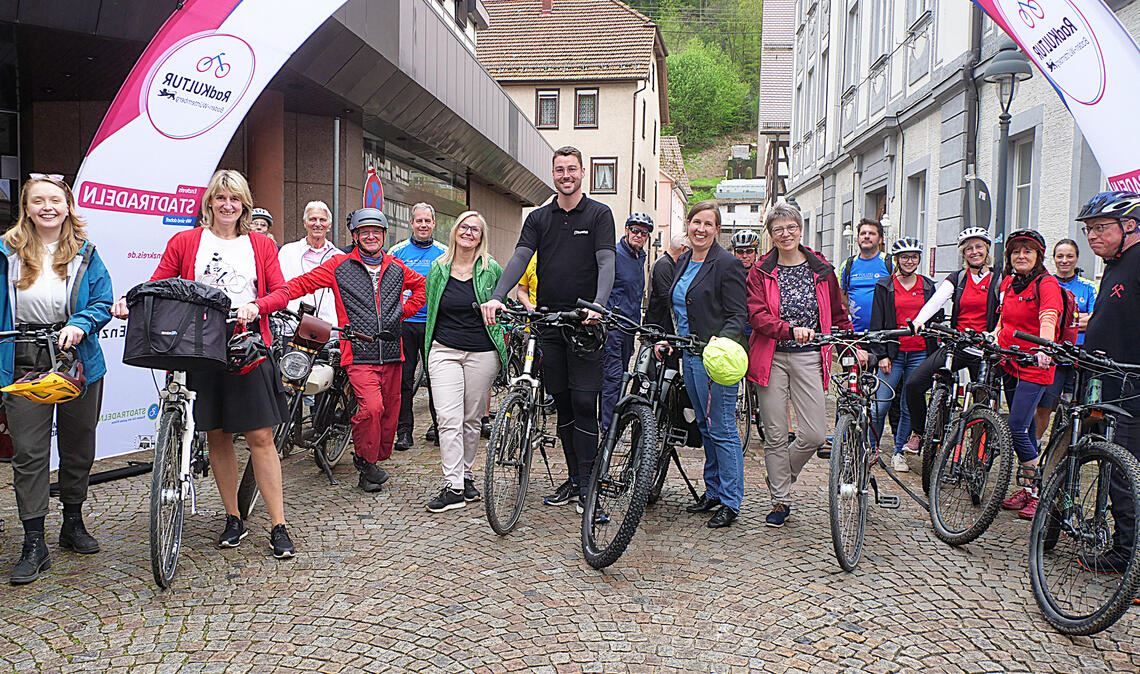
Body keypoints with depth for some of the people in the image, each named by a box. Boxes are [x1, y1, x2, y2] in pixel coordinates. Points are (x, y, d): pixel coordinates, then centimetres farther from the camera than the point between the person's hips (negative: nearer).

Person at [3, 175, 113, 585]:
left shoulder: (85, 254, 2)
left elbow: (102, 302, -2)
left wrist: (79, 326, -20)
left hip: (77, 359, 1)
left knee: (78, 447, 13)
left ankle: (73, 524, 31)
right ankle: (34, 544, 5)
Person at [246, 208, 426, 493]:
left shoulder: (396, 268, 13)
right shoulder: (339, 265, 2)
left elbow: (421, 286, 30)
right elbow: (300, 285, -5)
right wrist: (260, 305, -17)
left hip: (391, 353, 5)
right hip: (359, 353, -4)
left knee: (389, 412, 8)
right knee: (372, 406, -21)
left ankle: (377, 461, 27)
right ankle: (365, 460, 1)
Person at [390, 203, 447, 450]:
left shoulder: (444, 253, 7)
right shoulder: (398, 251, 5)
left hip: (434, 323, 0)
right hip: (404, 322, 0)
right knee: (403, 377, 1)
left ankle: (439, 425, 19)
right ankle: (404, 430, 9)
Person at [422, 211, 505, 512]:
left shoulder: (491, 270, 1)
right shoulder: (439, 268, 7)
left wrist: (504, 337, 8)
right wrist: (429, 346, 20)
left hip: (482, 353, -1)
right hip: (444, 351, 1)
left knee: (472, 420, 7)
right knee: (448, 419, -9)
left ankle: (466, 475, 25)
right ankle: (454, 487, -8)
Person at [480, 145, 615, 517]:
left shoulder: (599, 214, 2)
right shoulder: (538, 218, 12)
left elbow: (606, 262, -9)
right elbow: (519, 259, 0)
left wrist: (597, 305, -28)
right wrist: (496, 297, -18)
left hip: (584, 323, -4)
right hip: (548, 320, 4)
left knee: (584, 403, -6)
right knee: (562, 403, 9)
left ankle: (587, 485, 1)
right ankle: (573, 479, 20)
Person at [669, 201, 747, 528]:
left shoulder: (727, 264, -11)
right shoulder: (683, 262, 13)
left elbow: (738, 316, -14)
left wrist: (721, 340, -30)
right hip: (689, 354, 9)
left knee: (722, 429, -4)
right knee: (705, 426, 16)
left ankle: (730, 503, 5)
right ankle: (713, 492, 28)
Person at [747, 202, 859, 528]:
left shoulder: (821, 269, 9)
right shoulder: (761, 271, 3)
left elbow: (838, 313, 19)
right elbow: (756, 314, -10)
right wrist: (791, 329, -25)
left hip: (809, 357, 1)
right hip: (771, 357, -1)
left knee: (814, 434, -6)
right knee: (775, 436, 2)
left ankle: (779, 479, 22)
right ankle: (781, 501, 17)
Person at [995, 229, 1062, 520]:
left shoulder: (1046, 283, -11)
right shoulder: (1008, 282, 10)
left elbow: (1048, 319, -28)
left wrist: (1044, 349, -45)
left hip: (1034, 367, -7)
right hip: (1009, 364, 7)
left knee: (1017, 429, -13)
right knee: (1024, 429, 14)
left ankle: (1039, 493, 1)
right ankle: (1027, 489, 24)